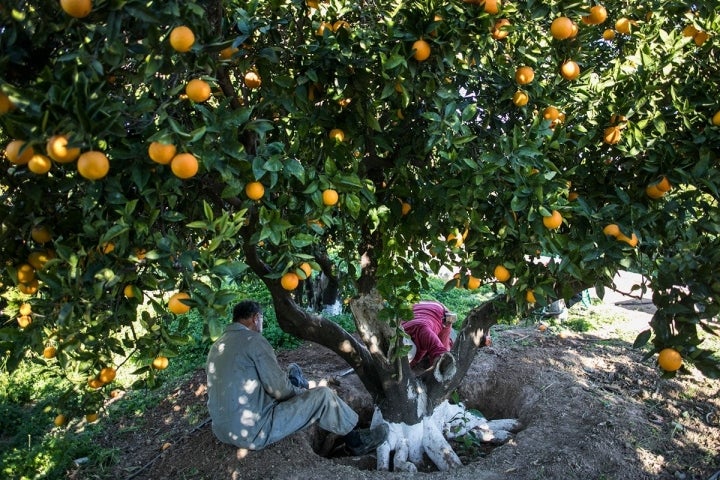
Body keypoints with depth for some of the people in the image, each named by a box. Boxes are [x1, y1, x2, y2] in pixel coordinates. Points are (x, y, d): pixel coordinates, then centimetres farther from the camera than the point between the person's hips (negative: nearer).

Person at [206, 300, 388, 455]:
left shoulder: (217, 345, 10)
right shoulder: (253, 340, -15)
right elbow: (279, 389, -14)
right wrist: (301, 391, 8)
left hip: (222, 430, 9)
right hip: (253, 432, -9)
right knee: (322, 395, -1)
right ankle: (356, 441, 17)